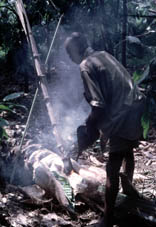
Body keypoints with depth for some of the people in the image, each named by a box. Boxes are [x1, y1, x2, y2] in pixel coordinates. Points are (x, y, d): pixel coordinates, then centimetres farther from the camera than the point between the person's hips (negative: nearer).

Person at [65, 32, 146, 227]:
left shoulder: (87, 66, -11)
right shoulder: (104, 55, 14)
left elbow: (99, 105, -18)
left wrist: (88, 130, -6)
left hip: (122, 119, -9)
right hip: (135, 111, 9)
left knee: (112, 170, -5)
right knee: (128, 153, 30)